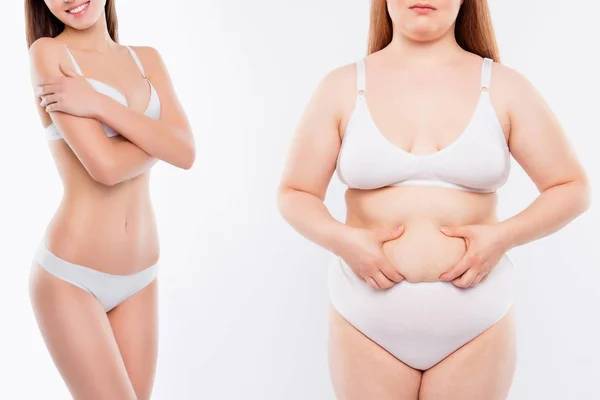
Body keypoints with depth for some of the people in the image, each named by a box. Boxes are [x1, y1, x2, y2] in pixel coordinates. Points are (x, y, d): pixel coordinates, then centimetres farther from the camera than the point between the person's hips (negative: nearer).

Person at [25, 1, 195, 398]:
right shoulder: (47, 52, -8)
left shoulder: (147, 59, 8)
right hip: (70, 275, -5)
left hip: (140, 277, 5)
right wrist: (157, 137, -1)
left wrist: (99, 103, -16)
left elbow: (186, 152, -7)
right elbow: (105, 165, -18)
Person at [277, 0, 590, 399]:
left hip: (477, 322, 0)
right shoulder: (342, 87, 0)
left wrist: (503, 236, -11)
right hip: (367, 320, 0)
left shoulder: (504, 87, 1)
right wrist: (342, 240, -13)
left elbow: (572, 188, 4)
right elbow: (294, 194, 5)